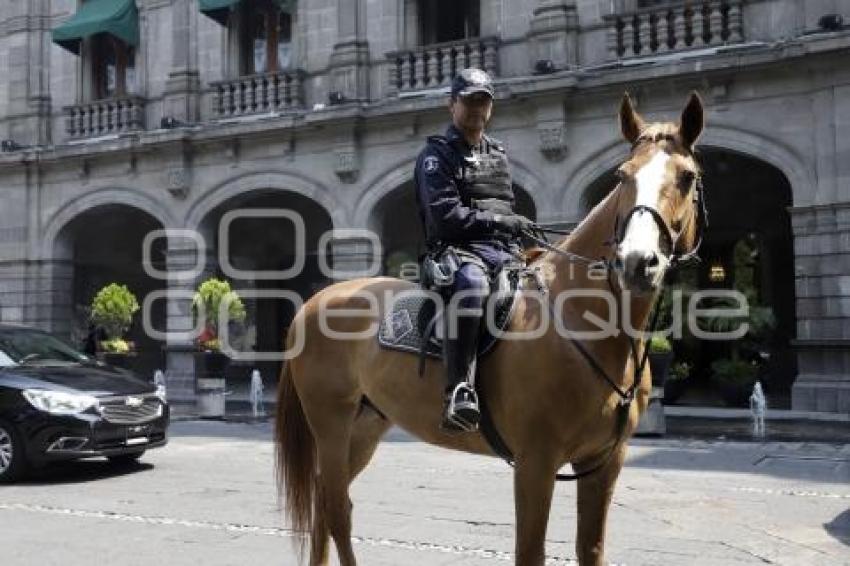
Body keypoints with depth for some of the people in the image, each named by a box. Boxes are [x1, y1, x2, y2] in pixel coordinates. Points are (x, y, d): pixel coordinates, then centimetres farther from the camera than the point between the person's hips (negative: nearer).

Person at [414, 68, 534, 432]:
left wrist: (518, 239, 8)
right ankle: (460, 390, -44)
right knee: (471, 282, -39)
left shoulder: (498, 154, 24)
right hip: (458, 251, -7)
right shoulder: (437, 154, 3)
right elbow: (446, 216, -10)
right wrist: (503, 222, -11)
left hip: (504, 252, 8)